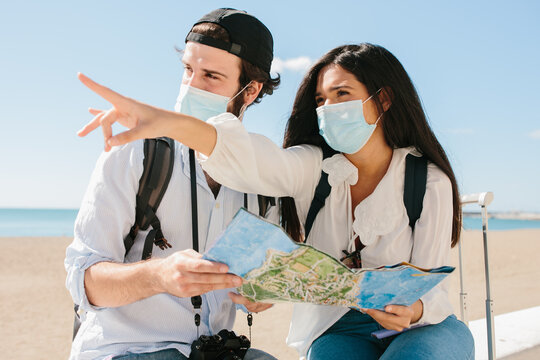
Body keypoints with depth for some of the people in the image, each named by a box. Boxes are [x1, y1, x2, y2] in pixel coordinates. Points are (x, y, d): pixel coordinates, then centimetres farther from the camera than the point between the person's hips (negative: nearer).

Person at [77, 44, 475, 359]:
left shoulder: (430, 182, -9)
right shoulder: (313, 168, -8)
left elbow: (432, 287, -8)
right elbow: (252, 158, -30)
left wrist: (412, 309, -33)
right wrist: (172, 123, -48)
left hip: (419, 326, 0)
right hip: (336, 328, 1)